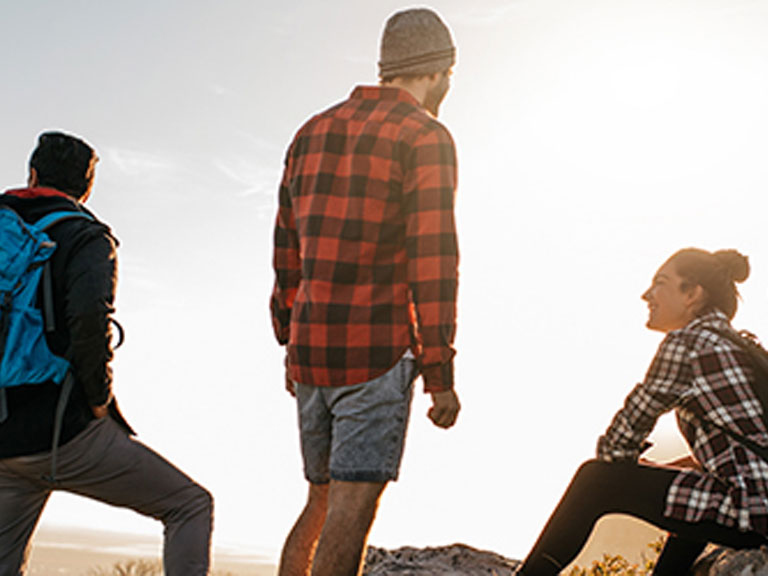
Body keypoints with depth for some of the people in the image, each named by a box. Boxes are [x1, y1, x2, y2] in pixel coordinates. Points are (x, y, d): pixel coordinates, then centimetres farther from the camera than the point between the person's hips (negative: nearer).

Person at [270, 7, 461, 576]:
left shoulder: (313, 133, 15)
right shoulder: (425, 137, -6)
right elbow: (432, 261, -13)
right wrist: (441, 374, -10)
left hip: (311, 353, 7)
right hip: (378, 350, -7)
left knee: (322, 501, 18)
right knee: (350, 513, -6)